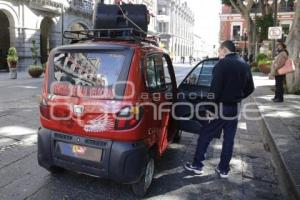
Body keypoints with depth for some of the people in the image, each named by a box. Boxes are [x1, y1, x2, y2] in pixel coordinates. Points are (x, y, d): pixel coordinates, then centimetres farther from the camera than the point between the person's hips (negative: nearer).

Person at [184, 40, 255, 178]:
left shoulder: (222, 64, -14)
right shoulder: (244, 65, 9)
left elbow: (215, 88, -21)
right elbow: (250, 88, 14)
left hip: (222, 107, -6)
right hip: (235, 108, 7)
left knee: (205, 135, 6)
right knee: (229, 139, 13)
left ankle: (197, 165, 15)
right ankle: (224, 169, 23)